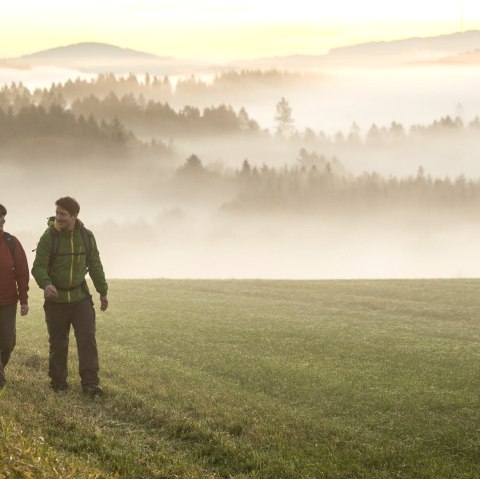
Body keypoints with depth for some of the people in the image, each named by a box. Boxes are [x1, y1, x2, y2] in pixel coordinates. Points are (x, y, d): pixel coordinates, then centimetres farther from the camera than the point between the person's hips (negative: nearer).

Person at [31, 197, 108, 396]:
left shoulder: (86, 236, 0)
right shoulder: (49, 237, -11)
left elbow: (95, 265, 10)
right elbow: (38, 266, -16)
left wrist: (103, 292, 13)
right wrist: (45, 284, -36)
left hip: (80, 297, 2)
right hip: (56, 299, -2)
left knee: (87, 339, -8)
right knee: (58, 343, 6)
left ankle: (90, 383, -9)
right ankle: (58, 381, 20)